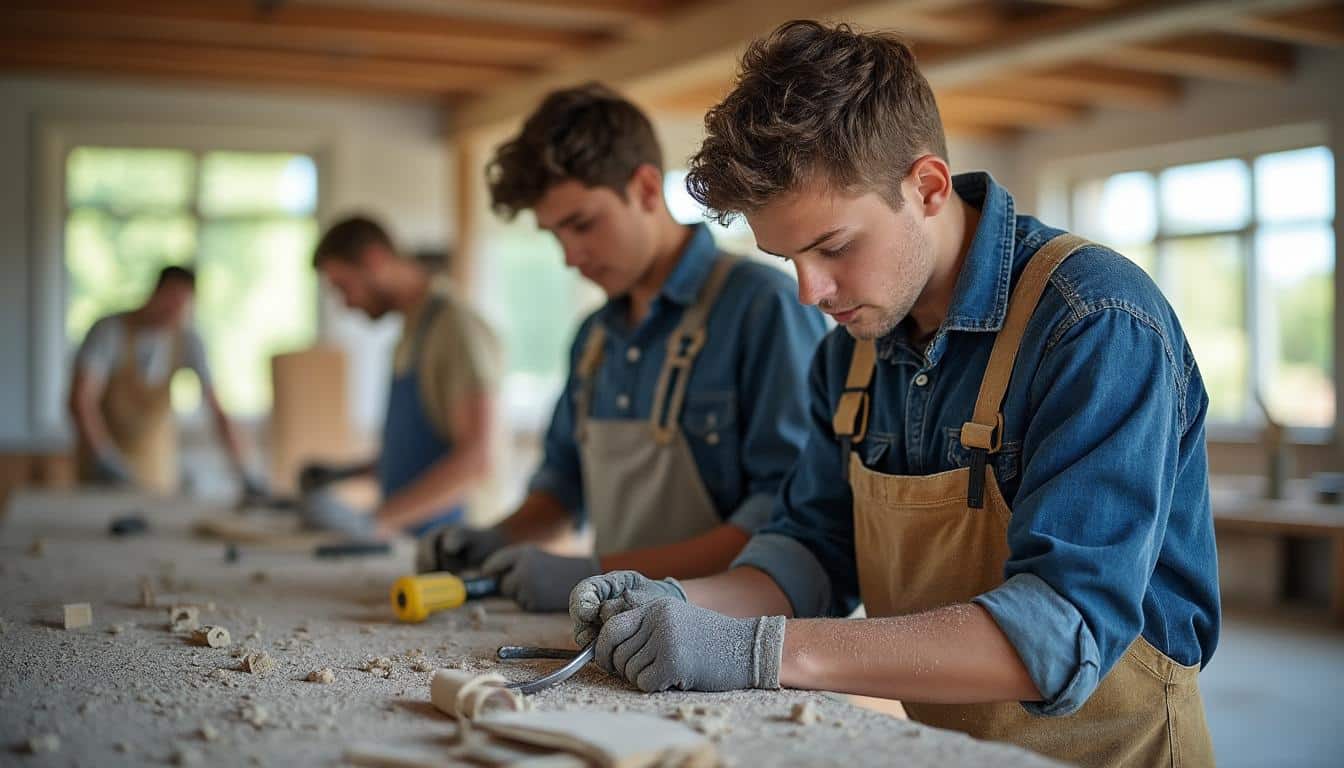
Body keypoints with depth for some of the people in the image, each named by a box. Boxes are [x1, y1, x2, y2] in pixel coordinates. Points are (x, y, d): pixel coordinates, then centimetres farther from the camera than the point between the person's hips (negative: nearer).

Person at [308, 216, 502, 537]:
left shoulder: (458, 330, -15)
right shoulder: (412, 331, 13)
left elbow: (475, 461, -24)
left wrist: (377, 521, -27)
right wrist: (345, 474, 14)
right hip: (405, 536, 8)